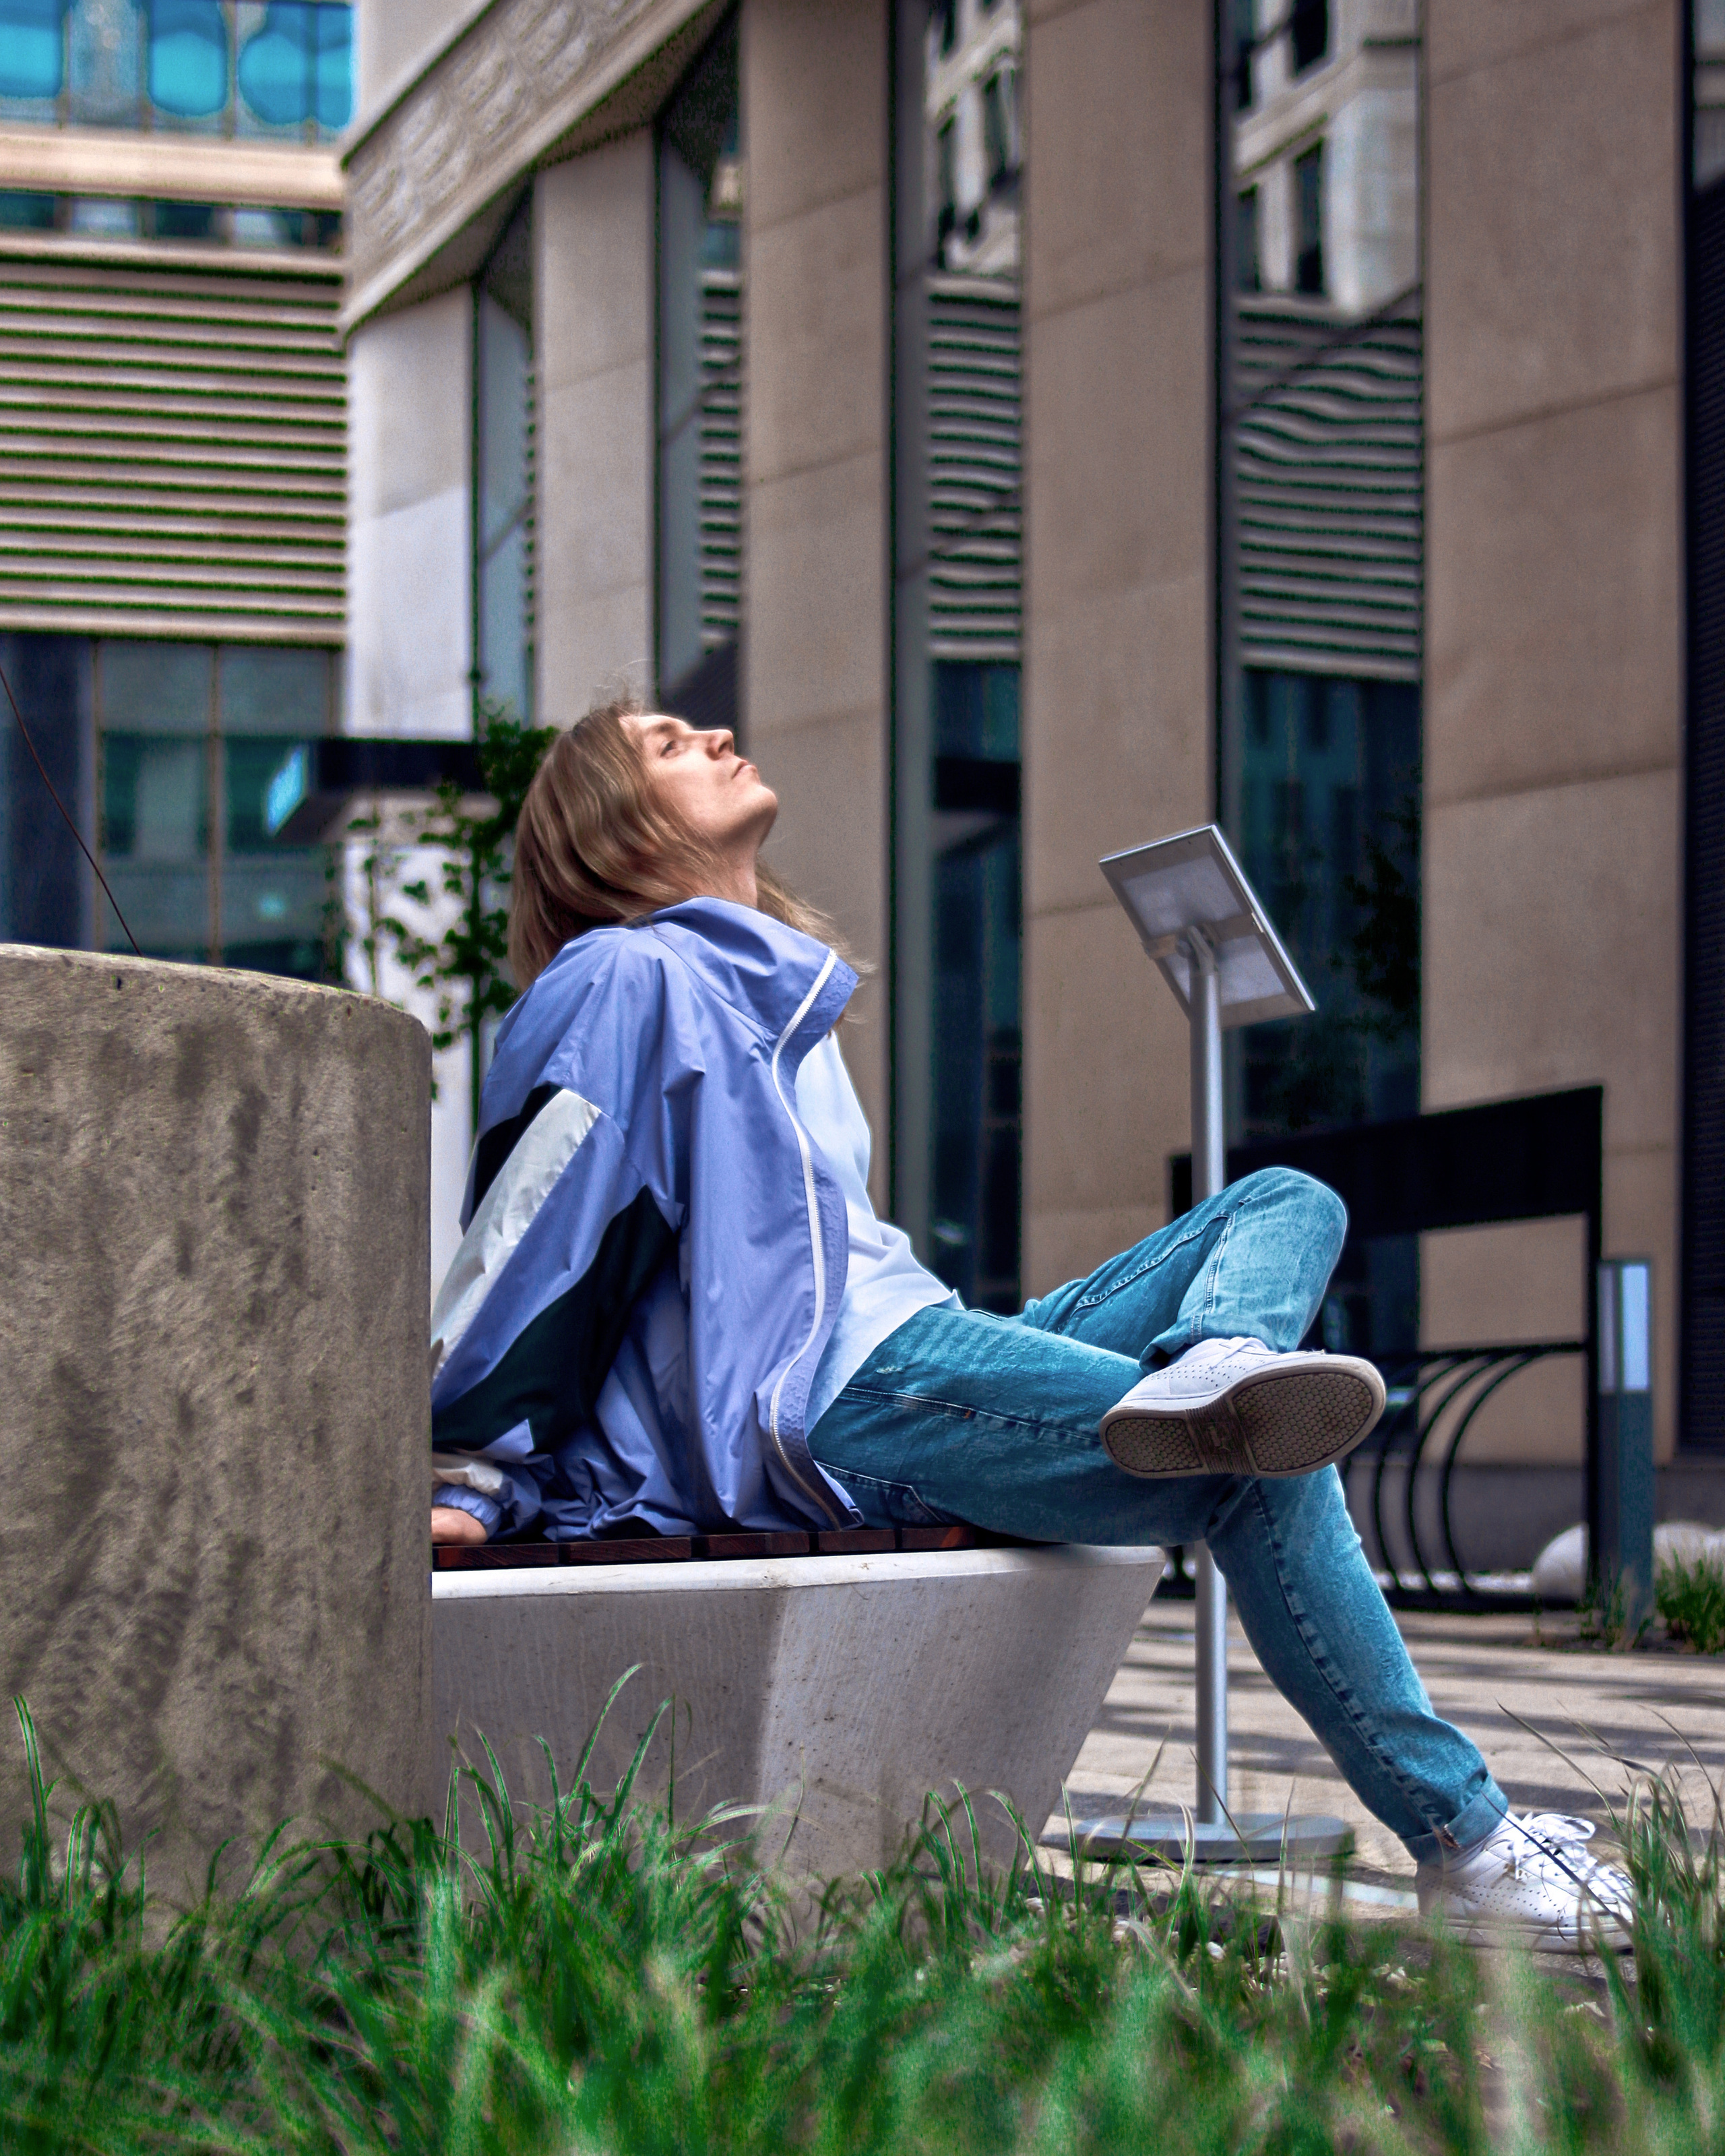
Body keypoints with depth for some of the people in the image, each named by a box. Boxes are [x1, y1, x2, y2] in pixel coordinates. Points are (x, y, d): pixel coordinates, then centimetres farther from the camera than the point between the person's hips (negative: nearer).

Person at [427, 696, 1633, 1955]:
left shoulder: (786, 993, 31)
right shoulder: (630, 984, 0)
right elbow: (523, 1243, -3)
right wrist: (463, 1486, -3)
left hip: (919, 1347, 10)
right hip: (823, 1403, -10)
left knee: (1293, 1205, 1)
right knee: (1268, 1474, -25)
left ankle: (1206, 1376, -36)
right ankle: (1469, 1851, -25)